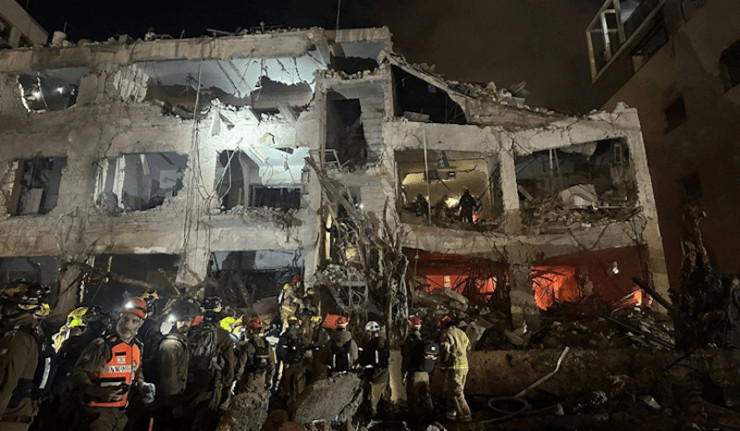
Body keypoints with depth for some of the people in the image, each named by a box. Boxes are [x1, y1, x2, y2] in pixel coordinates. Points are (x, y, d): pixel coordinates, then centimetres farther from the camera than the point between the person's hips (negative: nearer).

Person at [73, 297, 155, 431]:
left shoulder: (137, 347, 4)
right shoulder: (102, 344, -17)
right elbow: (80, 371, -15)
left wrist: (142, 385, 3)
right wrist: (100, 392, -27)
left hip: (121, 410, 7)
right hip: (99, 410, -6)